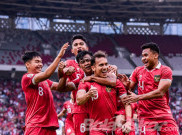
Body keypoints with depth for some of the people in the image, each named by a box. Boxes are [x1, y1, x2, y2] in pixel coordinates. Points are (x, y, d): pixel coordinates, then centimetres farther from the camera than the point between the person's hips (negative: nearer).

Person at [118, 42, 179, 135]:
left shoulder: (165, 71, 0)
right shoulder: (138, 71, 13)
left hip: (165, 117, -2)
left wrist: (138, 97, -17)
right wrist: (126, 83, -6)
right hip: (146, 118, 2)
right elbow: (129, 90, 17)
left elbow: (160, 92, -12)